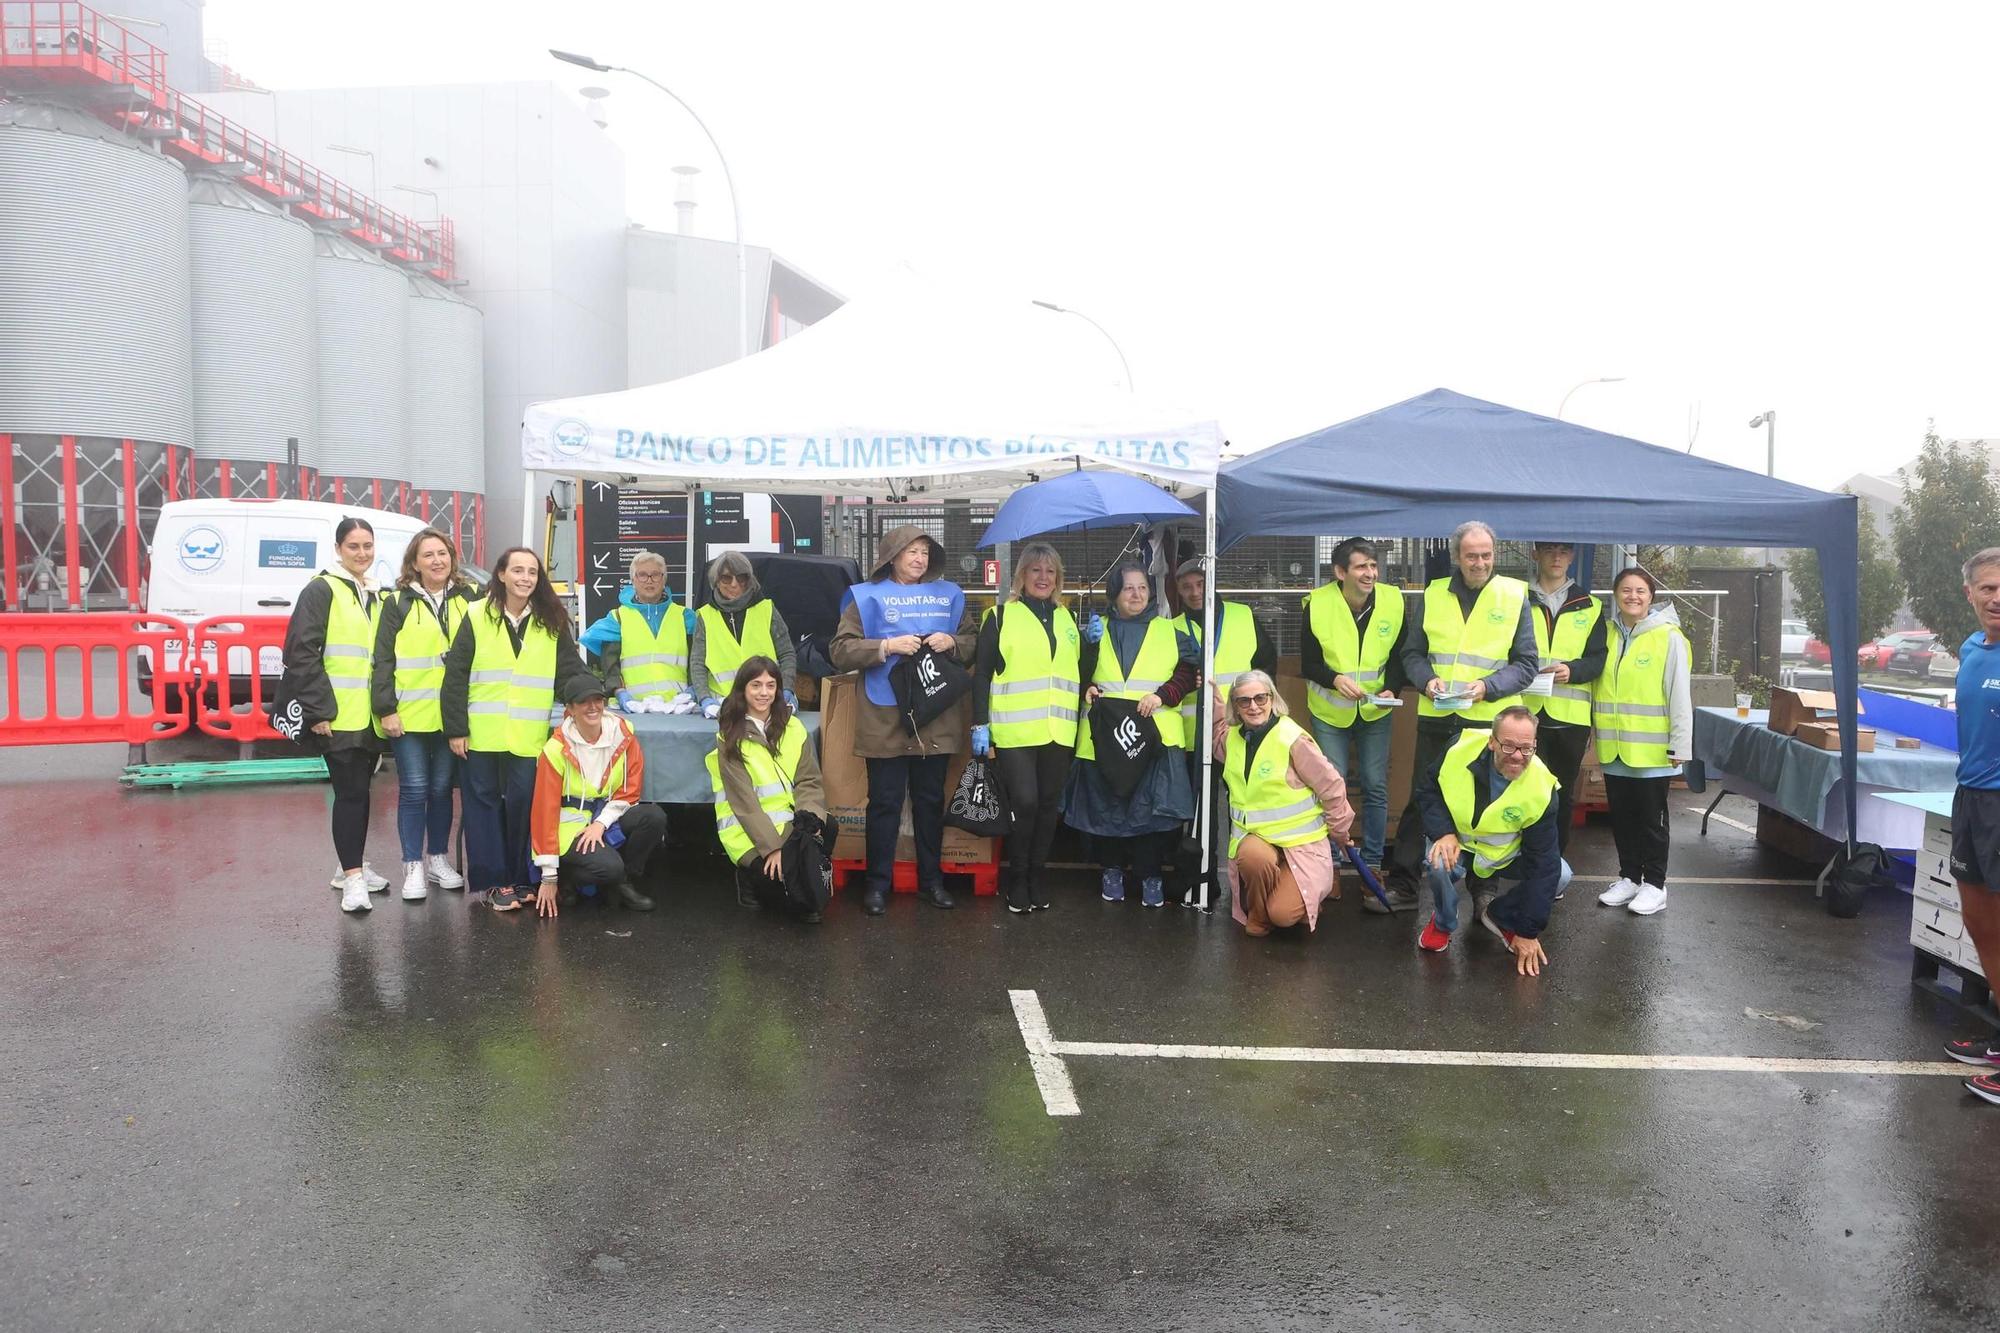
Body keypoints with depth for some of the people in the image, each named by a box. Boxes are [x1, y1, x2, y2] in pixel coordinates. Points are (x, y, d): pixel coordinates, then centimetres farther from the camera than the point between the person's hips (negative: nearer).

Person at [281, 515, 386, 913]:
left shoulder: (376, 597, 15)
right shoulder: (323, 590, -6)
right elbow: (301, 653, -13)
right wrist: (318, 709, -17)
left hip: (370, 716, 7)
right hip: (339, 716, -7)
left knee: (360, 791, 13)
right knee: (350, 792, -8)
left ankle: (352, 866, 24)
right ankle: (353, 878, -3)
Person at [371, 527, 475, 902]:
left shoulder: (468, 599, 6)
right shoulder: (398, 603, 0)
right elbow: (383, 660, -2)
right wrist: (385, 709, -8)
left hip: (451, 715, 2)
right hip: (409, 715, -2)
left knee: (442, 788, 11)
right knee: (414, 790, 0)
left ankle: (438, 859, 23)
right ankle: (413, 867, 10)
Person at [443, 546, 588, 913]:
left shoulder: (551, 622, 6)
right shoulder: (477, 616, 0)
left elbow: (571, 672, 8)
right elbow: (455, 676, -1)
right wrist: (456, 728, -5)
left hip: (528, 735, 1)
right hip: (482, 732, -1)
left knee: (523, 802, 3)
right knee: (484, 801, 4)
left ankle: (521, 878, 15)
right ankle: (493, 881, 12)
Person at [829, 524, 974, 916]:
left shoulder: (947, 594, 12)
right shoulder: (867, 596, 0)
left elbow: (972, 644, 17)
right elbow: (839, 650, -6)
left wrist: (953, 642, -6)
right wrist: (887, 646, -18)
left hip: (937, 716, 4)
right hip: (885, 718, -3)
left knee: (931, 799, 12)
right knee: (885, 801, 2)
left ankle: (931, 879, 23)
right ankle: (877, 883, 12)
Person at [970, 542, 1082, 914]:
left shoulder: (1068, 619, 16)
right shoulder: (1001, 617, 3)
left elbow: (1080, 672, 22)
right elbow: (981, 674, 0)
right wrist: (980, 725, -6)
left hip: (1058, 731, 4)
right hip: (1015, 730, -4)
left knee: (1049, 803, 8)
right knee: (1024, 802, -9)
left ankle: (1038, 874, 22)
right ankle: (1017, 877, 9)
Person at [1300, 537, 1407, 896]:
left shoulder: (1393, 601, -9)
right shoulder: (1317, 604, -14)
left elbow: (1399, 656, 1)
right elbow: (1308, 664, -9)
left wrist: (1392, 689, -17)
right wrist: (1334, 679, -28)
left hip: (1375, 712, 2)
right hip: (1329, 712, -1)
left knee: (1375, 788, 5)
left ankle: (1372, 866, 16)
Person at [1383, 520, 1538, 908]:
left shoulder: (1514, 595, 1)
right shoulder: (1434, 594, 7)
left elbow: (1526, 664, 1)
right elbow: (1412, 653, 11)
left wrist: (1488, 687, -15)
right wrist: (1427, 680, -9)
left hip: (1488, 720, -2)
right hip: (1435, 717, 2)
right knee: (1420, 800, 6)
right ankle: (1401, 886, 13)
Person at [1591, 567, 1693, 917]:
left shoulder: (1668, 637, -9)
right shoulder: (1606, 634, 6)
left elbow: (1679, 694, -10)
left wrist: (1680, 745, -11)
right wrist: (1595, 735, 11)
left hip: (1652, 750, -5)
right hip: (1613, 748, 5)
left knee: (1651, 819, 6)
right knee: (1622, 818, 14)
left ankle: (1654, 884, 18)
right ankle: (1629, 877, 27)